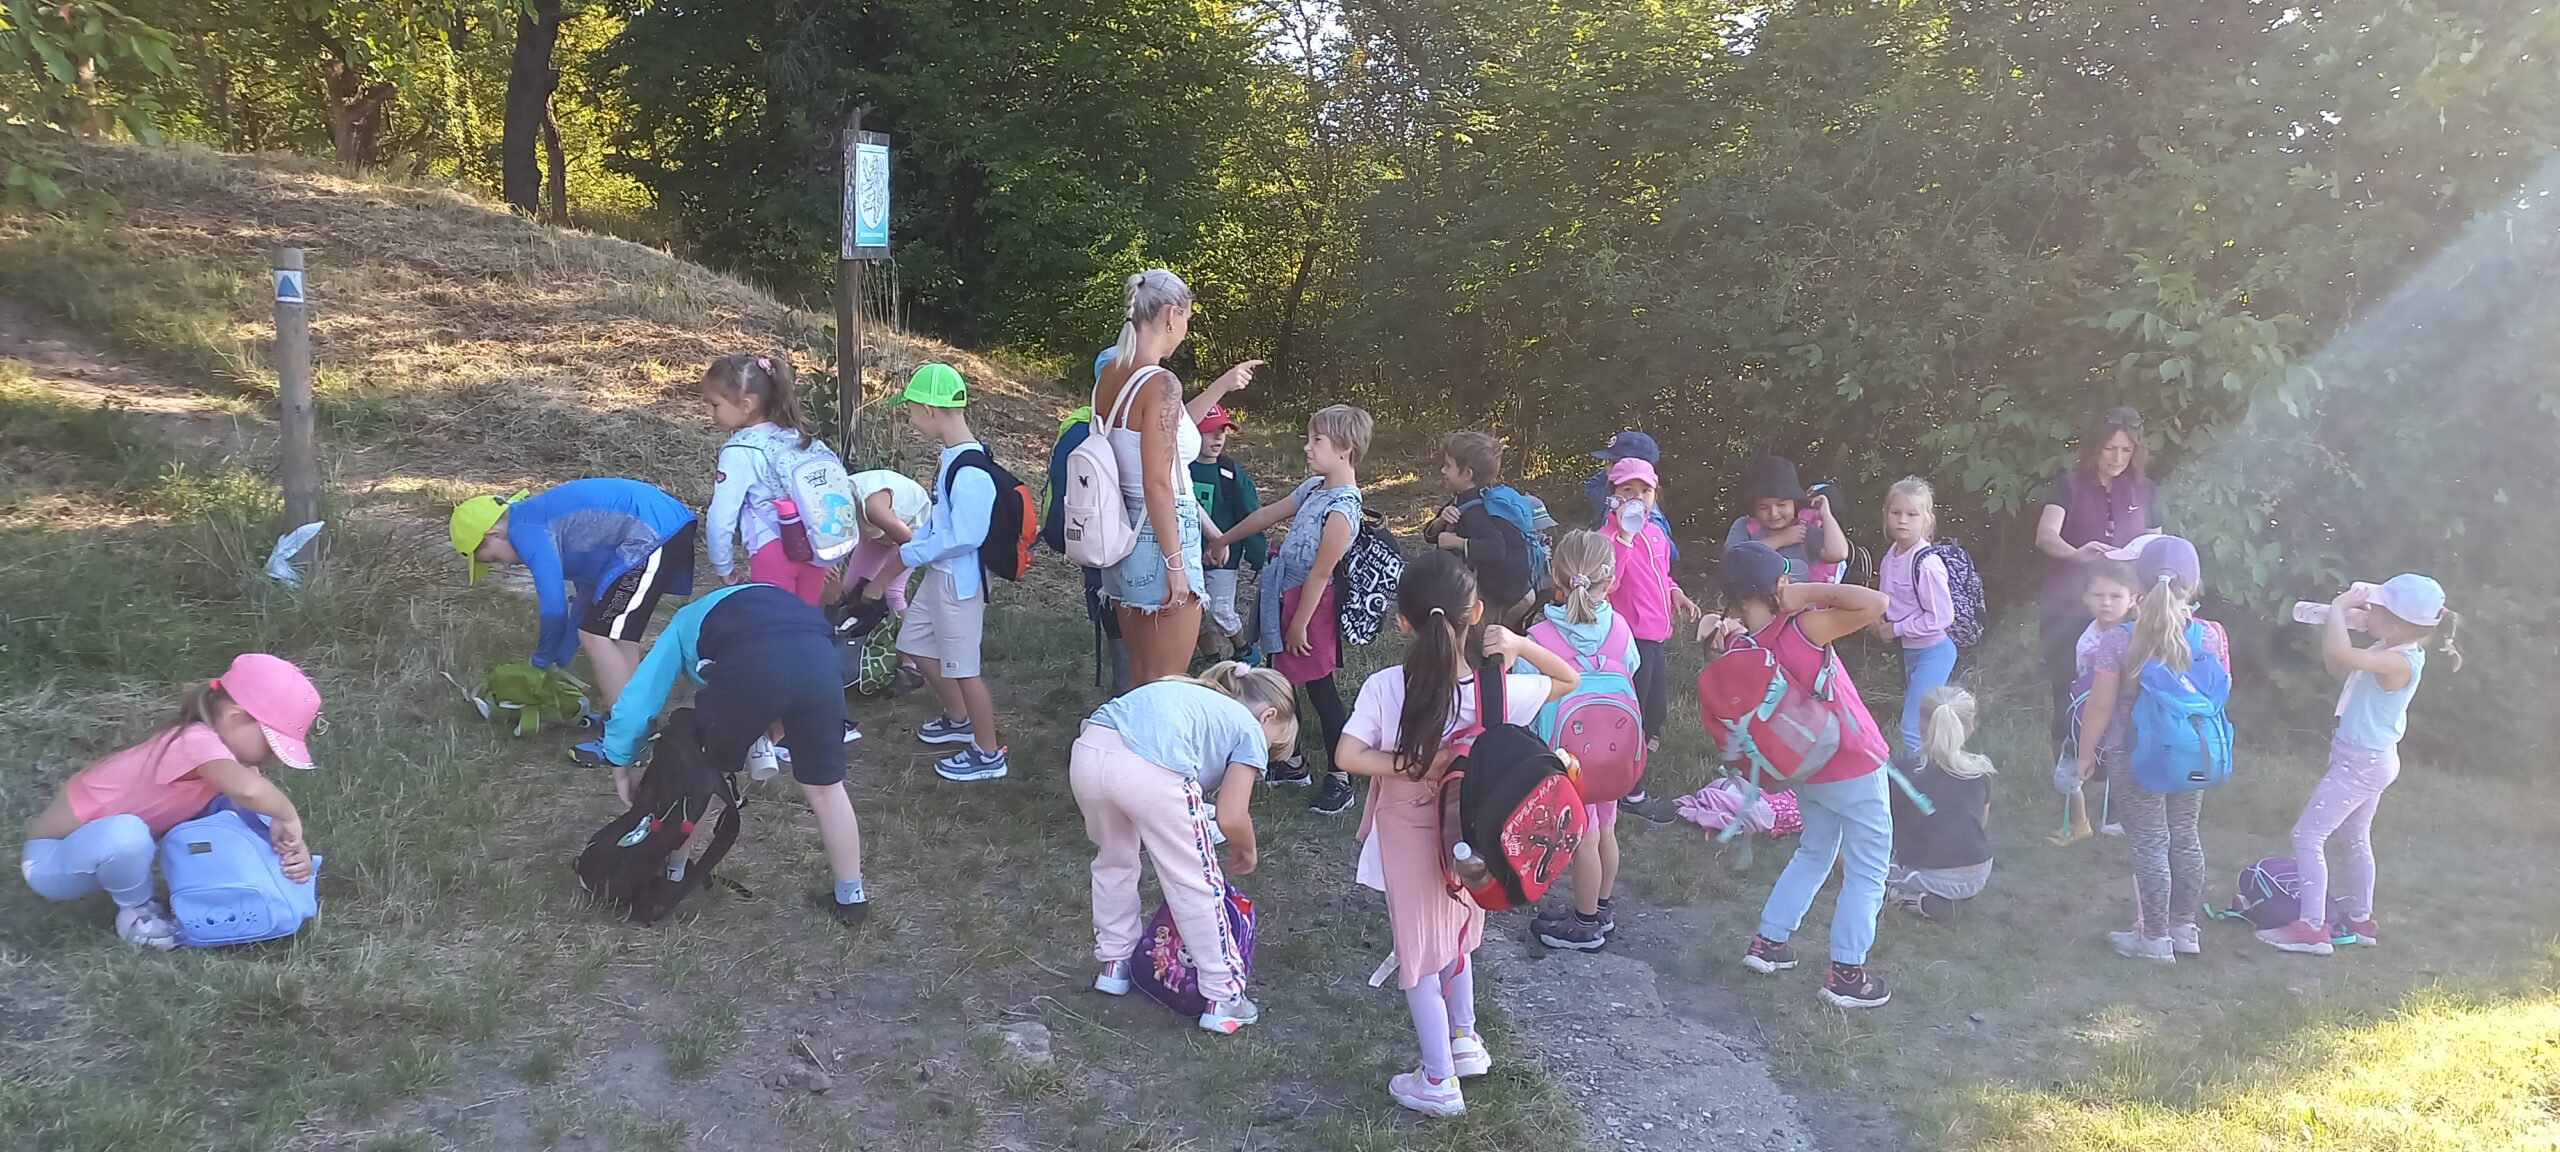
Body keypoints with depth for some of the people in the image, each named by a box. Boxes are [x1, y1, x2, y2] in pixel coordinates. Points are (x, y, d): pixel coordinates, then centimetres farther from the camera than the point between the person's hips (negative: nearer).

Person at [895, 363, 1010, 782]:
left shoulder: (969, 471, -27)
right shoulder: (951, 456, 3)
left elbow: (963, 537, -28)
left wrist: (910, 554, -17)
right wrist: (913, 546, 4)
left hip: (959, 579, -10)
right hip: (938, 574, 10)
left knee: (962, 667, 2)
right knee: (916, 643, 24)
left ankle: (989, 755, 17)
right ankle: (959, 720, 42)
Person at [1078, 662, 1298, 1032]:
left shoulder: (1195, 696, 37)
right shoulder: (1250, 730, 19)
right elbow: (1231, 818, 10)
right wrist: (1246, 853, 29)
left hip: (1086, 752, 6)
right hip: (1149, 770, -6)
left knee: (1115, 860, 32)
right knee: (1196, 885, 12)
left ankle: (1114, 964, 45)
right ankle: (1222, 999, 21)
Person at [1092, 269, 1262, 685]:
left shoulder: (1109, 375, 6)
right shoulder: (1160, 383, -19)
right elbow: (1157, 485, -21)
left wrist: (1222, 386, 27)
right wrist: (1175, 564, -17)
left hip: (1124, 534, 9)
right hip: (1161, 538, -9)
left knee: (1140, 676, 20)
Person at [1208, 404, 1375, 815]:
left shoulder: (1342, 507, -22)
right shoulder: (1314, 487, 5)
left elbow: (1321, 573, -19)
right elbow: (1268, 514, 18)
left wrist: (1300, 624, -15)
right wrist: (1224, 539, 27)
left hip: (1312, 604, -9)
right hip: (1287, 596, 9)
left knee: (1321, 690, 0)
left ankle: (1340, 779, 12)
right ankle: (1292, 763, 31)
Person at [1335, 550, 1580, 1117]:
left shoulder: (1385, 688, -24)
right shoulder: (1499, 691, -19)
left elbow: (1347, 756, -30)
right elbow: (1569, 679, -5)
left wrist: (1415, 767, -24)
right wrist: (1518, 643, -18)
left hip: (1409, 836, -2)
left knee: (1421, 952, 14)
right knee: (1454, 935, 29)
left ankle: (1438, 1081, 24)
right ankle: (1464, 1040, 45)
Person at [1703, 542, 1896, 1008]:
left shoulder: (1738, 647, -12)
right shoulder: (1803, 630, -29)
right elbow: (1876, 603, -33)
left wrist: (1720, 632, -9)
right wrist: (1809, 592, -27)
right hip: (1854, 769, -6)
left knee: (1813, 853, 28)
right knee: (1868, 870, 9)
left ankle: (1767, 943, 31)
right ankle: (1846, 975, 14)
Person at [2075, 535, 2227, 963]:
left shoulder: (2118, 641, -19)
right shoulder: (2212, 635, -10)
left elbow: (2100, 707, -13)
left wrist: (2086, 753, -1)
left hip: (2135, 756, -3)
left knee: (2149, 843, 6)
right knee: (2186, 837, 18)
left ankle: (2155, 937, 15)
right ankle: (2183, 927, 31)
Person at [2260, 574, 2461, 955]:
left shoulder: (2399, 661, -26)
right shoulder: (2387, 652, 3)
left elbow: (2340, 654, -41)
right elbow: (2336, 665, 15)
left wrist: (2339, 607, -26)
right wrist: (2331, 622, 0)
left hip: (2362, 762, -11)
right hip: (2368, 759, 11)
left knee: (2308, 834, -9)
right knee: (2357, 837, 23)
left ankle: (2311, 928, -9)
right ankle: (2360, 920, 36)